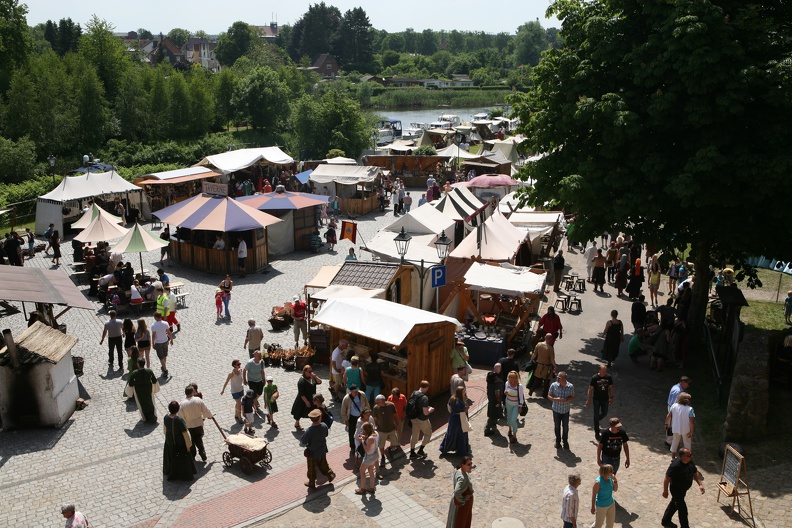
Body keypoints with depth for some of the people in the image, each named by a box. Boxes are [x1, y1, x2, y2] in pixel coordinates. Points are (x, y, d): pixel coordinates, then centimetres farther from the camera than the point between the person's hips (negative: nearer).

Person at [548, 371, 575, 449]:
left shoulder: (570, 386, -13)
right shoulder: (554, 385, -14)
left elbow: (572, 397, -1)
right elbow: (549, 396, -5)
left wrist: (566, 400, -22)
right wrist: (555, 399, -24)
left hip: (566, 410, 0)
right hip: (556, 410, 0)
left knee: (565, 427, 12)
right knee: (557, 426, 14)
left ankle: (565, 441, 35)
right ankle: (558, 441, 34)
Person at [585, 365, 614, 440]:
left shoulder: (609, 377, -7)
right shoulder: (594, 378, -17)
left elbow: (611, 387, 6)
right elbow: (590, 389, -10)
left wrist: (611, 397, 7)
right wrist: (588, 400, -9)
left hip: (605, 399, 3)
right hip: (596, 399, -3)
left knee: (604, 413, 14)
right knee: (596, 415, 3)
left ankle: (596, 421, 45)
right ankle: (596, 432, 14)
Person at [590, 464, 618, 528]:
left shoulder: (610, 478, -13)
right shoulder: (598, 482, -30)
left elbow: (615, 489, 0)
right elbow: (593, 495, -20)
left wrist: (615, 480, -19)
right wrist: (593, 507, -11)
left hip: (611, 504, 6)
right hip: (601, 506, -6)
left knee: (610, 522, 24)